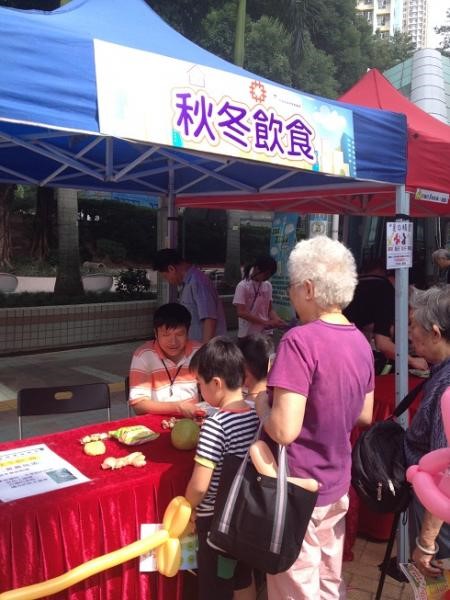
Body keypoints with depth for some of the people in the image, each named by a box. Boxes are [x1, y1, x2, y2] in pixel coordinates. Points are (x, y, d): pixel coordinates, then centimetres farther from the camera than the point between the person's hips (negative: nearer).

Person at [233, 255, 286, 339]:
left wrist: (277, 320, -11)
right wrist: (265, 322, -23)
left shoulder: (268, 285, 5)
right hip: (247, 334, -5)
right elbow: (241, 312, -18)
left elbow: (269, 309, 11)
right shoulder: (242, 286, -11)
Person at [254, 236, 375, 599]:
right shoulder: (361, 342, 0)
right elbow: (364, 416, 11)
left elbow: (284, 430, -29)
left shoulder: (301, 340, -25)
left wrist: (261, 403, -11)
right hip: (337, 487, 7)